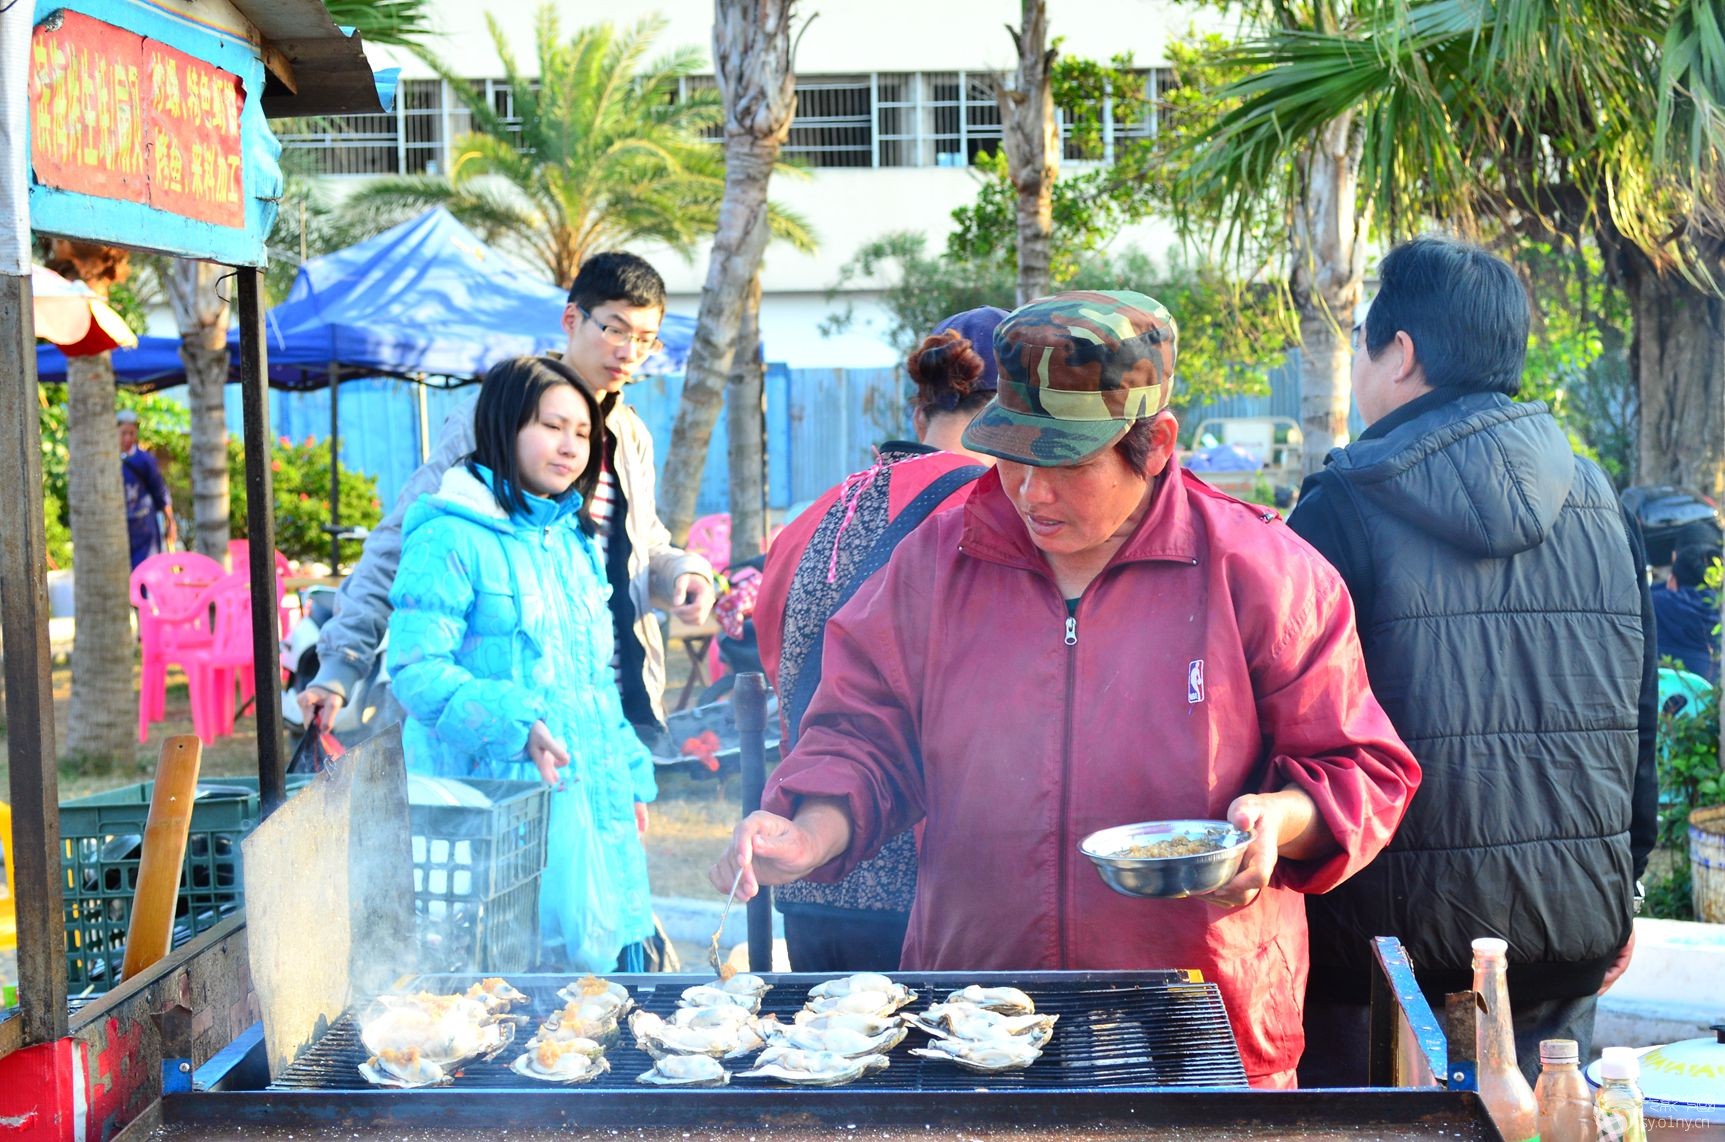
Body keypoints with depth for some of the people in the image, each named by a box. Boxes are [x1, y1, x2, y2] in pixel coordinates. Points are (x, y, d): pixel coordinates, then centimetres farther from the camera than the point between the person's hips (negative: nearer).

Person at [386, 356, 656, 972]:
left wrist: (632, 775, 18)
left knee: (595, 959, 9)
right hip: (495, 798, -7)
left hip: (588, 793, 8)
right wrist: (513, 726, -27)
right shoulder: (451, 536, -9)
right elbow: (415, 666, -16)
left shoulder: (574, 540, 17)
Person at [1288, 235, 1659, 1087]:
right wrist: (1621, 887, 21)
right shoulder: (1597, 500, 5)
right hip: (1577, 917, 5)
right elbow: (1639, 708, 11)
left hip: (1397, 923, -5)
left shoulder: (1346, 505, -11)